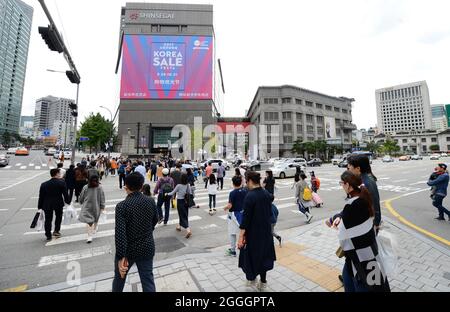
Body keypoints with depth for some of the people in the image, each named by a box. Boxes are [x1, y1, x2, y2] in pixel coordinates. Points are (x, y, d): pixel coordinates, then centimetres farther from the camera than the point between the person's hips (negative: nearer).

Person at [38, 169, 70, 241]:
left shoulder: (44, 184, -2)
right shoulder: (62, 183, -11)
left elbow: (41, 197, 2)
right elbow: (65, 194, -10)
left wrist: (40, 207, 9)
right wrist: (67, 202, 2)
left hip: (47, 205, 2)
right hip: (58, 203, -2)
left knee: (48, 220, 12)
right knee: (58, 216, 22)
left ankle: (48, 236, 17)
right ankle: (56, 231, 19)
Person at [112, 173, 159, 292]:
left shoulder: (122, 206, -19)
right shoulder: (151, 202, -8)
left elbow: (120, 233, -24)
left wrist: (121, 256, -18)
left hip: (128, 250, -2)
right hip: (147, 248, 2)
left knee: (119, 277, 26)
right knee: (148, 280, 14)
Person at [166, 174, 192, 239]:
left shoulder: (179, 185, -17)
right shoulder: (188, 185, -3)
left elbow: (173, 193, -5)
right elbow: (189, 193, 5)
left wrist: (167, 194, 12)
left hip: (180, 202, -5)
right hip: (186, 202, 6)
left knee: (183, 216, 0)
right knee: (184, 214, 21)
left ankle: (188, 230, -12)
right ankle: (179, 226, 42)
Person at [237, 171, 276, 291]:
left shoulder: (250, 196, -22)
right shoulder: (267, 194, -2)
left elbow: (246, 218, -22)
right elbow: (270, 212, 7)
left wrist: (241, 236, -17)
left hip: (253, 232, -6)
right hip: (266, 230, 6)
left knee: (250, 254, 17)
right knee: (263, 254, 20)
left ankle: (251, 278, 35)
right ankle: (263, 282, 34)